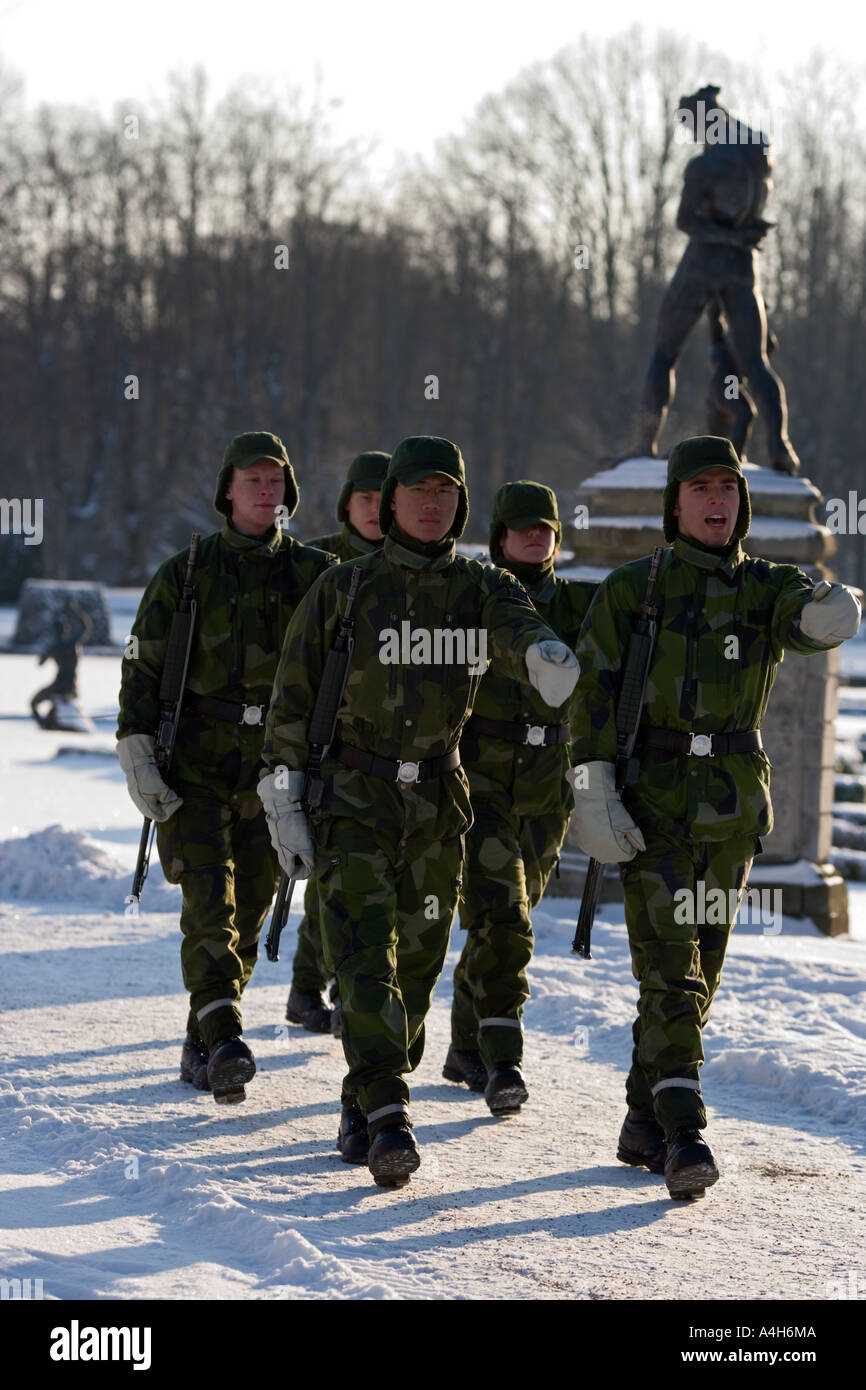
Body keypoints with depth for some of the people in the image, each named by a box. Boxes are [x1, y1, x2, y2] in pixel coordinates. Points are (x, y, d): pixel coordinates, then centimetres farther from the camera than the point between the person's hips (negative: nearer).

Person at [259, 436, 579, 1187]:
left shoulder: (482, 588, 4)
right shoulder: (343, 589, 0)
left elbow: (521, 628, -19)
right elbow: (292, 697, 2)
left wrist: (548, 657, -44)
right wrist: (283, 801, -3)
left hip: (438, 804, 3)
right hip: (352, 799, -3)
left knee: (416, 965, 9)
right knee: (366, 955, -16)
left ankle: (362, 1109, 26)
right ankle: (388, 1117, -24)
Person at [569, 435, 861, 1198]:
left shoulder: (768, 588, 4)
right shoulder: (632, 590, -1)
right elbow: (594, 696, -4)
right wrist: (593, 794, -13)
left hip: (733, 811, 4)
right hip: (653, 805, -4)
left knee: (697, 973, 11)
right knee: (670, 972, -13)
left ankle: (644, 1124, 24)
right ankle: (684, 1135, -20)